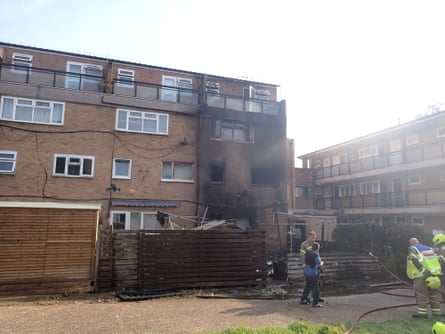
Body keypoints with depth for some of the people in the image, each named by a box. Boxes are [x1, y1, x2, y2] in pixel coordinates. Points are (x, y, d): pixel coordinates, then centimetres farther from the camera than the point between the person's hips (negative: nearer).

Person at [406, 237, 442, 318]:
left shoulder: (412, 249, 2)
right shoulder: (430, 249, 21)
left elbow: (416, 262, -13)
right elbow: (437, 261, 16)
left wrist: (424, 272, -19)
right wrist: (436, 275, 16)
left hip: (421, 276, -6)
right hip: (435, 275, 6)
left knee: (421, 294, -2)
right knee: (434, 294, 13)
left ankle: (422, 312, -5)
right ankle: (436, 312, 16)